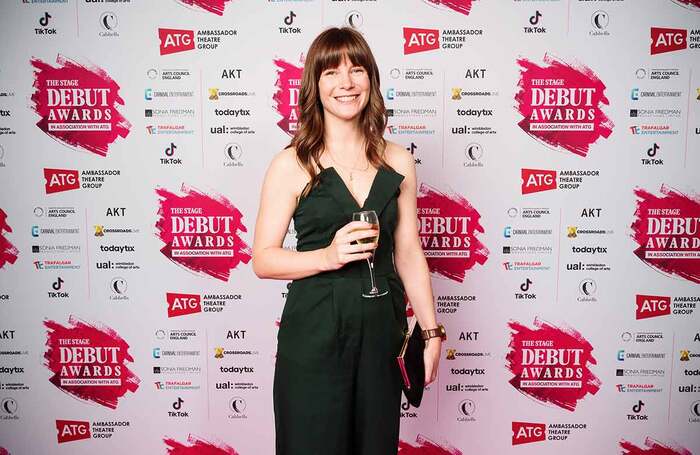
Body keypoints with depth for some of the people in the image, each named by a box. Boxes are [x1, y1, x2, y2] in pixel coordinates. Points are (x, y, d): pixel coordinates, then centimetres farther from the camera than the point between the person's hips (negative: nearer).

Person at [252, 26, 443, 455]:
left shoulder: (398, 162, 3)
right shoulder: (291, 165, -7)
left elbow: (409, 254, 7)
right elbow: (262, 259, -5)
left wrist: (432, 331, 6)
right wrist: (327, 256, -21)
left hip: (382, 332, 3)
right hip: (314, 334, -3)